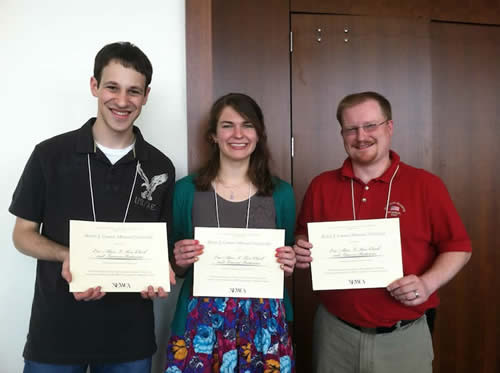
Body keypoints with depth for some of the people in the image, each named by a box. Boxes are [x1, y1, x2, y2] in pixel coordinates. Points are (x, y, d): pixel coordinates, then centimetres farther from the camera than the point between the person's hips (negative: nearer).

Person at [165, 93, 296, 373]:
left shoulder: (281, 193, -1)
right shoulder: (187, 190, -4)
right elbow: (176, 269, 6)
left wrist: (289, 264, -10)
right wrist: (180, 261, -14)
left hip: (264, 322, 2)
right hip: (202, 322, -1)